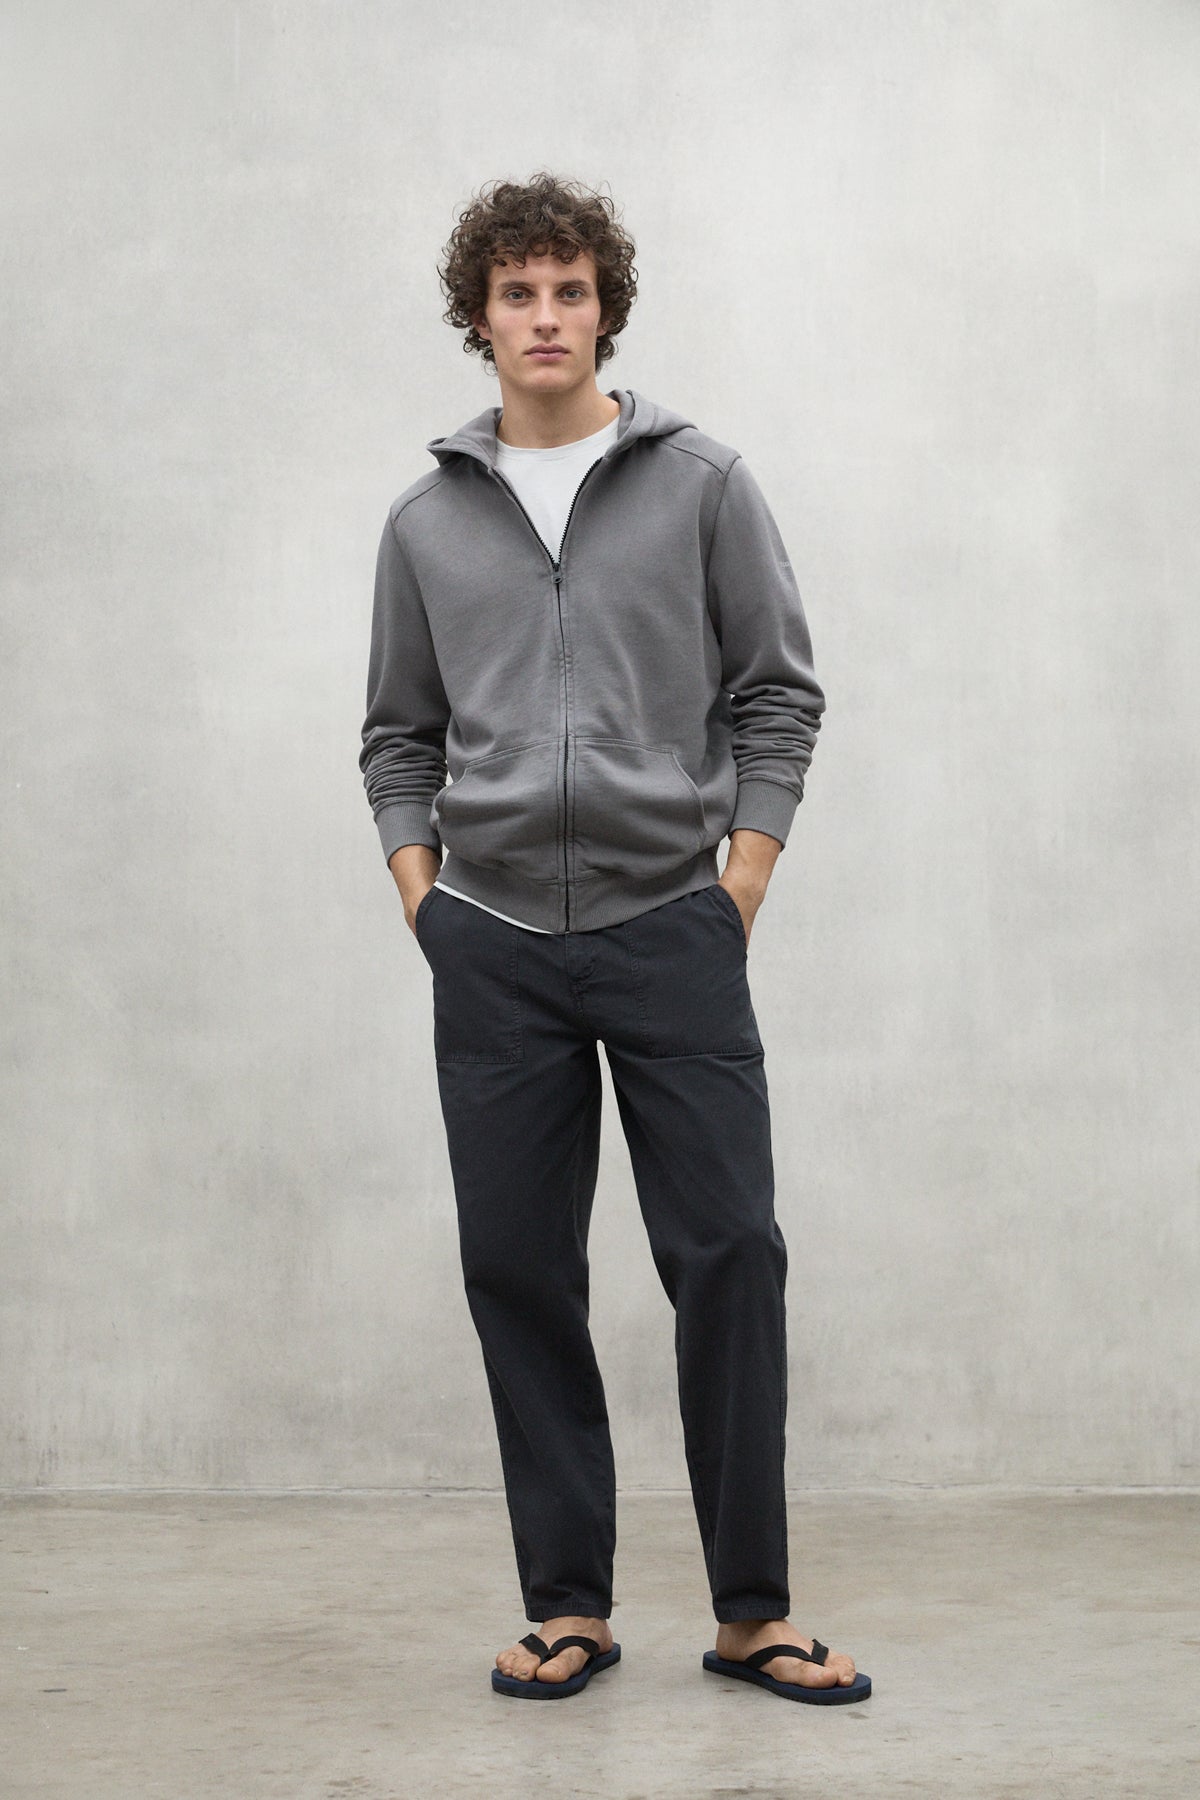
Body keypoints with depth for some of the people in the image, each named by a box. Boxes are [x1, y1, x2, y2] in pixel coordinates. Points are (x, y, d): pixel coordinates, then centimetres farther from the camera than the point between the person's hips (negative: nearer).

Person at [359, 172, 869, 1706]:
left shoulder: (701, 483, 4)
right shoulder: (426, 522, 11)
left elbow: (778, 695, 5)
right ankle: (568, 1606, 14)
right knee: (518, 1273, 3)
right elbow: (399, 736, 16)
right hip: (494, 946, 2)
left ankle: (751, 1611, 6)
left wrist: (739, 892, -3)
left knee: (729, 1257, -5)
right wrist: (422, 896, 3)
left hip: (674, 931, -2)